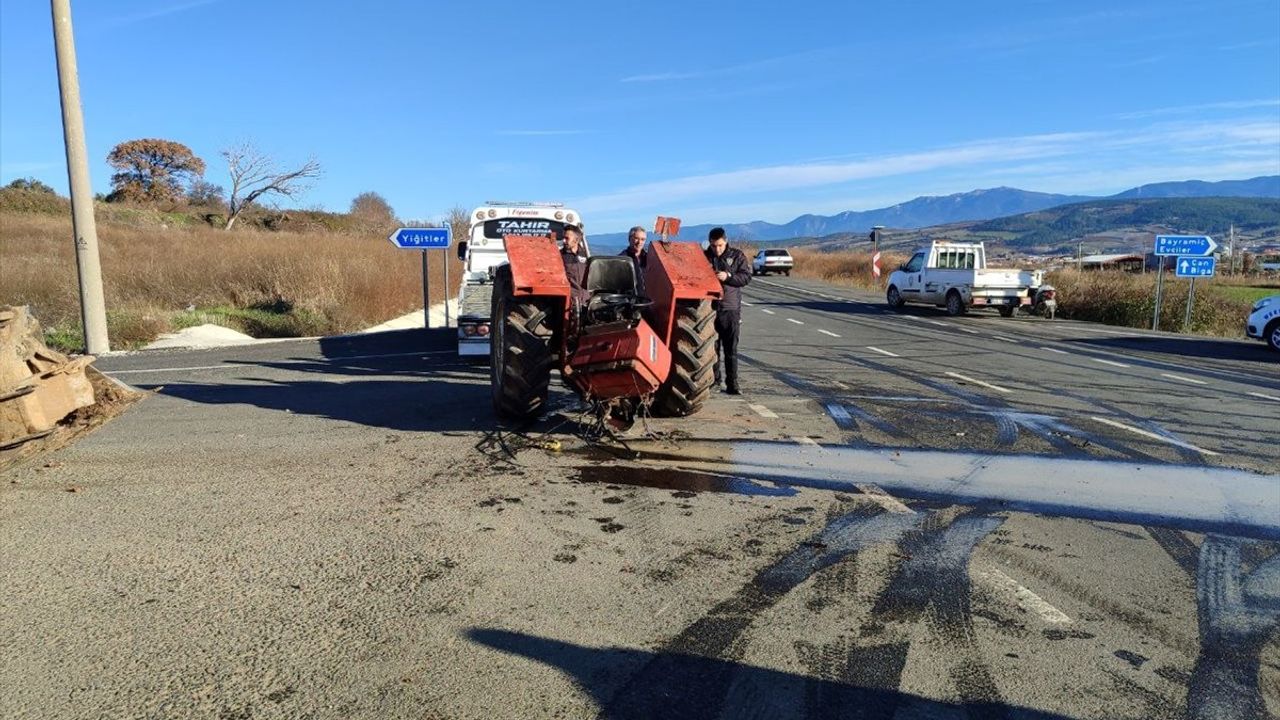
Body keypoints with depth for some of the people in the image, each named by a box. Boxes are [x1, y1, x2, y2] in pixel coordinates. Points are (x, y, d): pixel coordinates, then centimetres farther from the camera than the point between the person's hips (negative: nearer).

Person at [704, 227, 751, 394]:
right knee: (711, 346, 7)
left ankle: (732, 384, 3)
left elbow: (746, 276, -4)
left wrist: (728, 276, -18)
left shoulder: (737, 256, 3)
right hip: (709, 307, 1)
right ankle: (714, 378, 20)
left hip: (731, 308, -1)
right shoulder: (704, 256, 6)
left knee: (731, 348, -1)